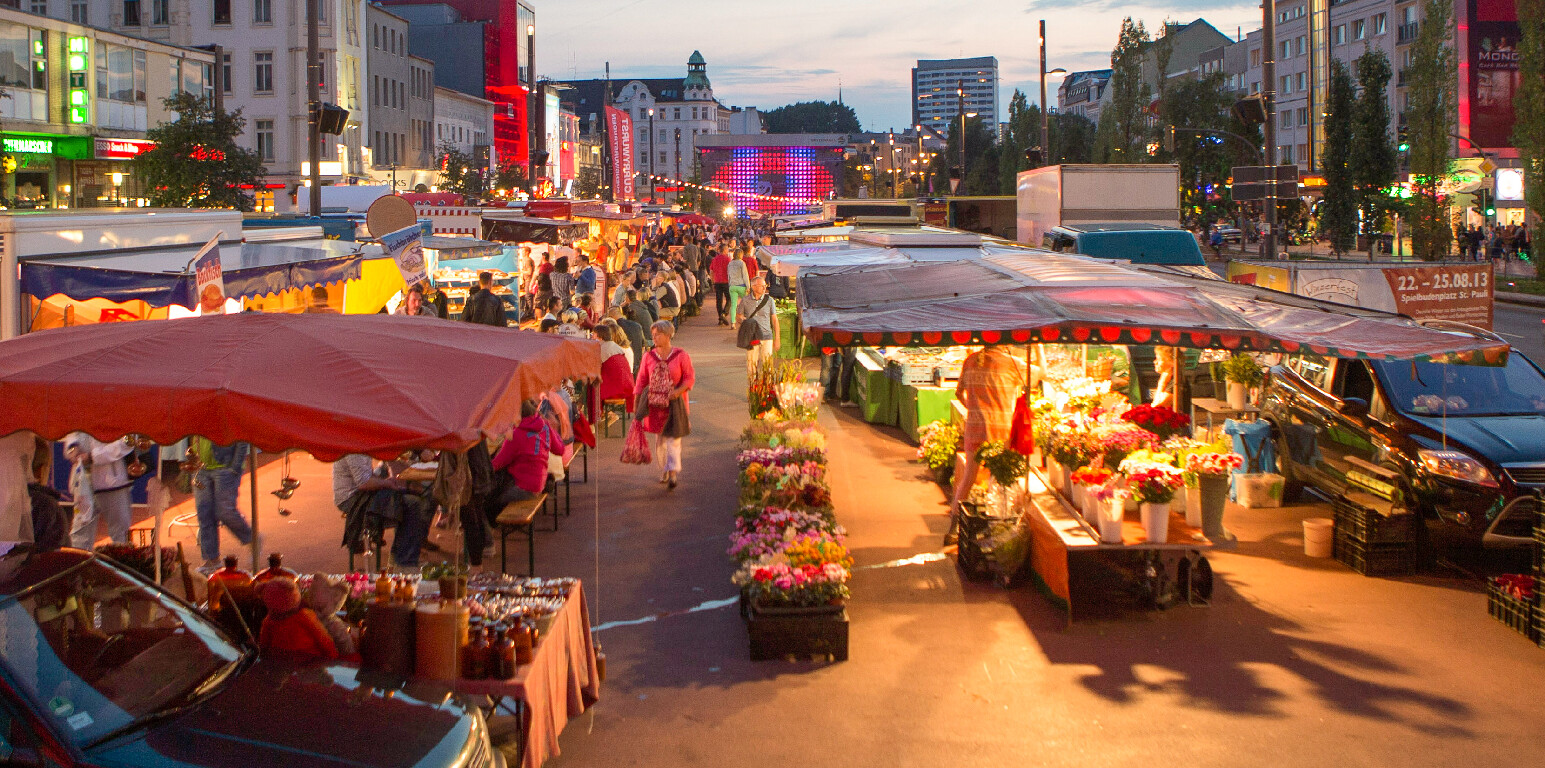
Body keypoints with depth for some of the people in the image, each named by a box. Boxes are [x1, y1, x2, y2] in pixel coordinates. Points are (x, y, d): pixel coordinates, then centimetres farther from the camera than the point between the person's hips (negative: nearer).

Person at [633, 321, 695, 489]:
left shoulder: (681, 355, -4)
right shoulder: (648, 356, 4)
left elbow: (690, 378, -2)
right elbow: (641, 380, 7)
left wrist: (679, 390, -20)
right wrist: (636, 402, 2)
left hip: (674, 403, -4)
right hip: (654, 403, 4)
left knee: (672, 437, -9)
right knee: (659, 439, 11)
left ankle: (673, 473, -12)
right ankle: (666, 469, 26)